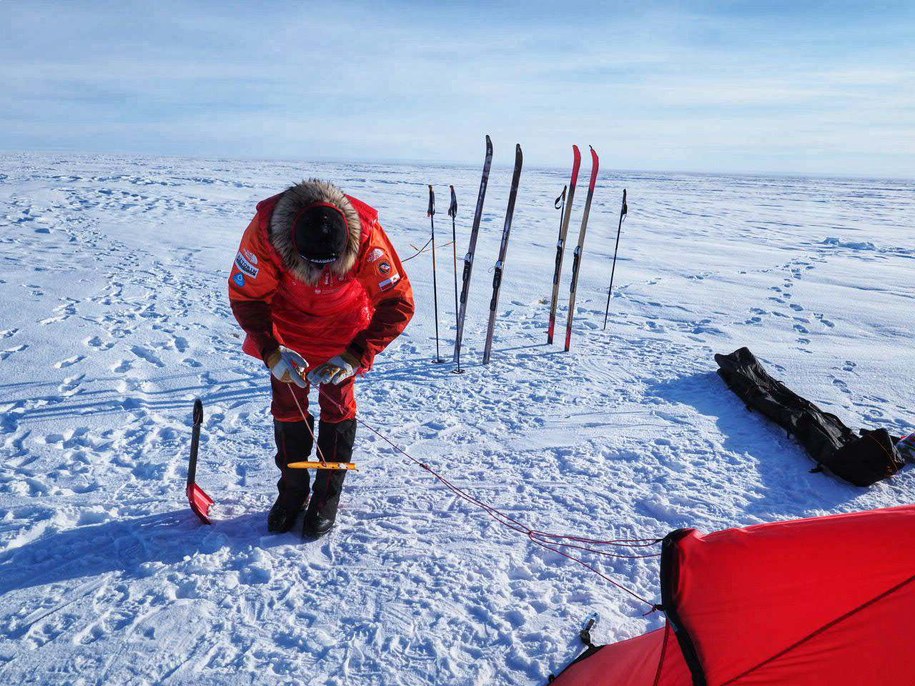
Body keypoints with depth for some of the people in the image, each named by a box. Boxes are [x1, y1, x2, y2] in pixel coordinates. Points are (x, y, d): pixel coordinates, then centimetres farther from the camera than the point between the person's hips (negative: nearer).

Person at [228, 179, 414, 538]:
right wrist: (270, 351, -30)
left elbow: (398, 303, -27)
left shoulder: (366, 235, -36)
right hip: (286, 320, 1)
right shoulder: (264, 229, -33)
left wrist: (356, 356, -34)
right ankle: (292, 489, 23)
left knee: (337, 404, -1)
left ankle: (328, 495, 16)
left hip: (345, 322, -1)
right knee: (287, 402, 4)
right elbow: (245, 297, -18)